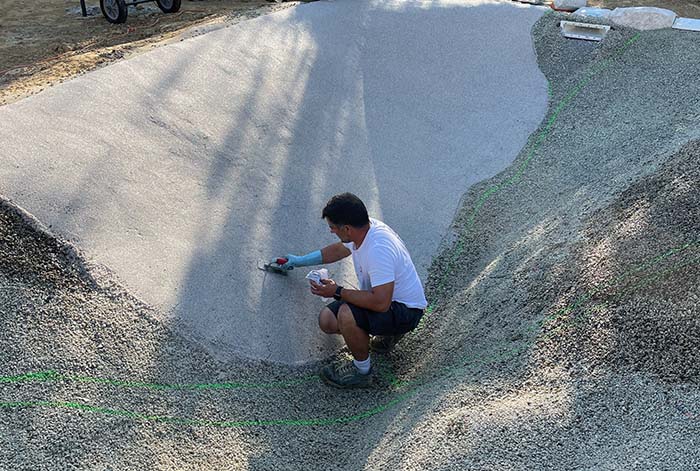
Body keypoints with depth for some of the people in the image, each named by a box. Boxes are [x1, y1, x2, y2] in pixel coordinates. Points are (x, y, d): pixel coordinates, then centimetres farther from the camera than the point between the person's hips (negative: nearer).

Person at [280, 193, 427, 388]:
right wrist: (300, 261, 28)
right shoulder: (362, 229, -6)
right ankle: (387, 333, 17)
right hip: (384, 298, 9)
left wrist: (338, 292, -25)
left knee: (347, 314, -32)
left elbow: (381, 303, -37)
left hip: (405, 311, -9)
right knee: (327, 320, 0)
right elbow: (338, 250, 17)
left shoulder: (378, 249, -35)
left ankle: (362, 372, -6)